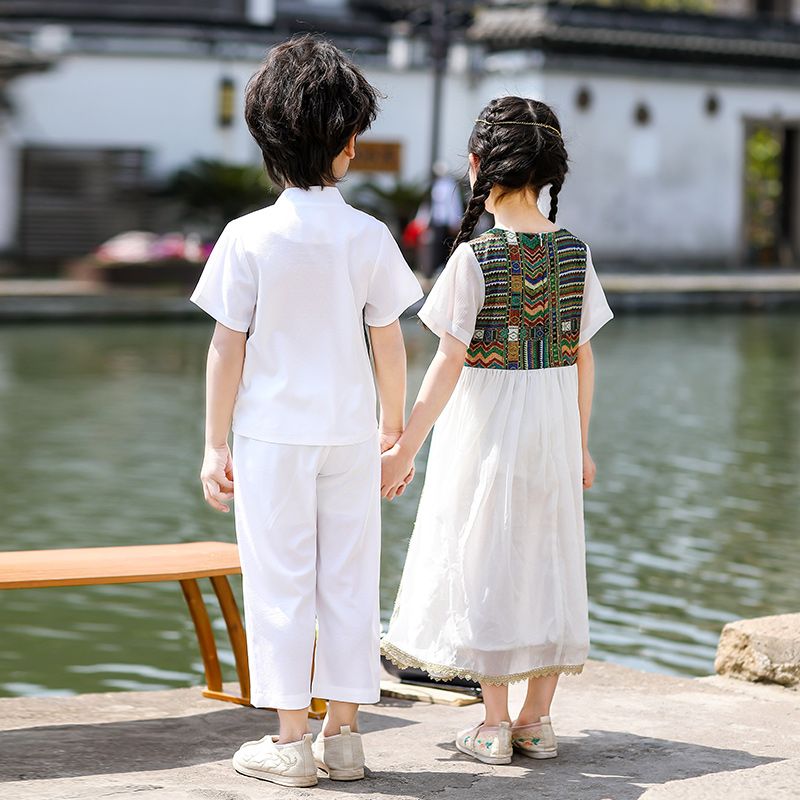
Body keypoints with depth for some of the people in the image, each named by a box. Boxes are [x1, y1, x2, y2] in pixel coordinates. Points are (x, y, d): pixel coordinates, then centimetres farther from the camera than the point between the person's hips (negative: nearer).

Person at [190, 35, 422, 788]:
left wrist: (215, 444, 0)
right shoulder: (370, 238, -4)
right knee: (349, 583, 9)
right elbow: (388, 344, 1)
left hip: (272, 436, -2)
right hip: (349, 435, 2)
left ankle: (290, 742, 7)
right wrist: (393, 427, 15)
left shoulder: (249, 238, -9)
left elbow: (227, 348, -7)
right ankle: (342, 734, 14)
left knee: (281, 585, 4)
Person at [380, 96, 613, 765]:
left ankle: (495, 727, 7)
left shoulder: (475, 257, -13)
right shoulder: (574, 252, 1)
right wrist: (581, 444, 15)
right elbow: (584, 358, 5)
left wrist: (406, 449, -8)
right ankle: (537, 721, 16)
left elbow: (450, 363, -14)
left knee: (485, 559, 4)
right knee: (548, 558, 12)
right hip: (554, 425, 4)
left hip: (486, 425, -4)